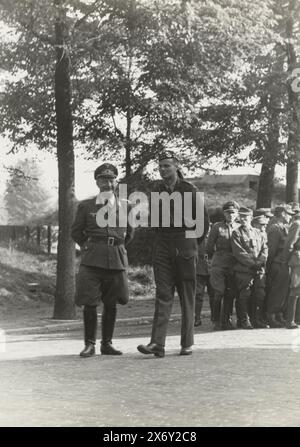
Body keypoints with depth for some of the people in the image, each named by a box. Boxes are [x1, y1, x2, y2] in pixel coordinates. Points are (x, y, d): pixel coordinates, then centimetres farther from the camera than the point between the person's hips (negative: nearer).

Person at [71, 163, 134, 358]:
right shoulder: (86, 206, 5)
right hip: (92, 259, -2)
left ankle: (107, 343, 15)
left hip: (116, 259, 2)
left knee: (111, 303, 6)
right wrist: (88, 247, 9)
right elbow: (76, 232, 15)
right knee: (89, 302, -6)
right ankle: (89, 344, 3)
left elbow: (129, 232, 23)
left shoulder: (125, 206, 9)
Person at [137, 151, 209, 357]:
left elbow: (204, 220, 2)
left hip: (185, 249, -3)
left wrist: (193, 242, 8)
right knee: (163, 295, -5)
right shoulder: (157, 191, 9)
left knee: (187, 297, 3)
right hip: (163, 249, 3)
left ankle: (187, 344, 10)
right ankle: (157, 344, -12)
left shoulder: (189, 190, -3)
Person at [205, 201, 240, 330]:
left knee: (230, 293, 3)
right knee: (219, 292, -8)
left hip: (233, 265, 3)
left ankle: (226, 320, 13)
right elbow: (209, 247, 8)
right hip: (219, 265, -3)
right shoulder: (217, 227, 1)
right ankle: (217, 321, 0)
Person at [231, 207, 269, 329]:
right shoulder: (236, 233, 2)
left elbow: (265, 249, 9)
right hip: (244, 270, -4)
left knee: (260, 295, 3)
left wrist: (260, 261, -10)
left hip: (259, 269, 4)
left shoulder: (259, 233, 17)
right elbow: (239, 252, -7)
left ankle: (258, 320, 11)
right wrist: (253, 263, -13)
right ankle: (245, 321, 4)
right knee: (245, 296, -3)